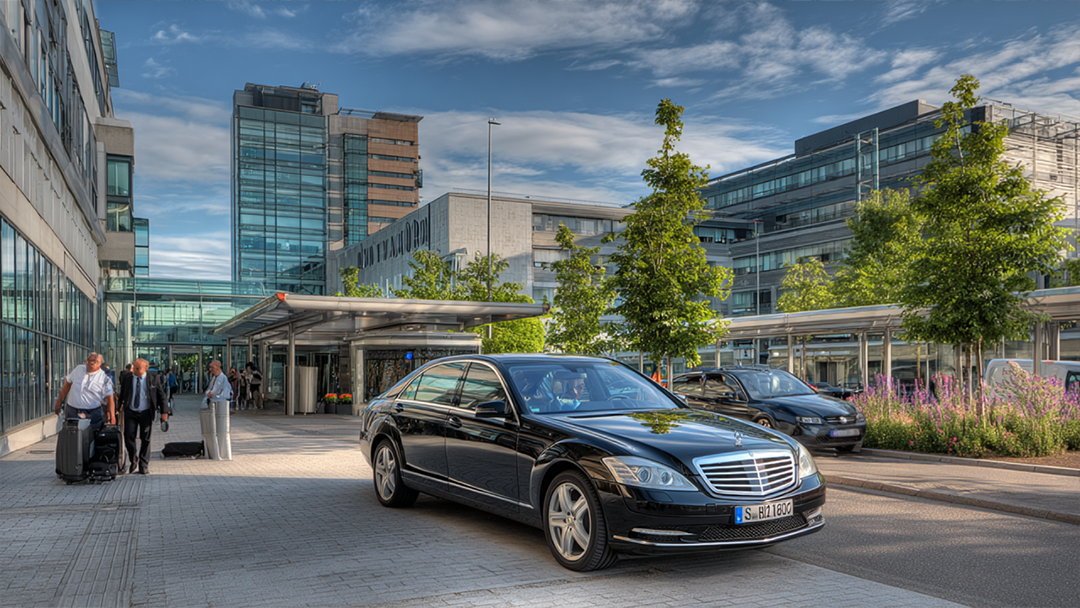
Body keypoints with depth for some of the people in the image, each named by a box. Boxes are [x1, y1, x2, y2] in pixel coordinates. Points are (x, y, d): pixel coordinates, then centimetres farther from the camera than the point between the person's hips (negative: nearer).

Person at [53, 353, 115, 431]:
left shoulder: (104, 378, -6)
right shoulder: (78, 369, 6)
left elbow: (109, 398, -8)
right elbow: (67, 384, 18)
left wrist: (112, 416, -16)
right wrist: (59, 401, 18)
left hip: (92, 415, -3)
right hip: (71, 411, 4)